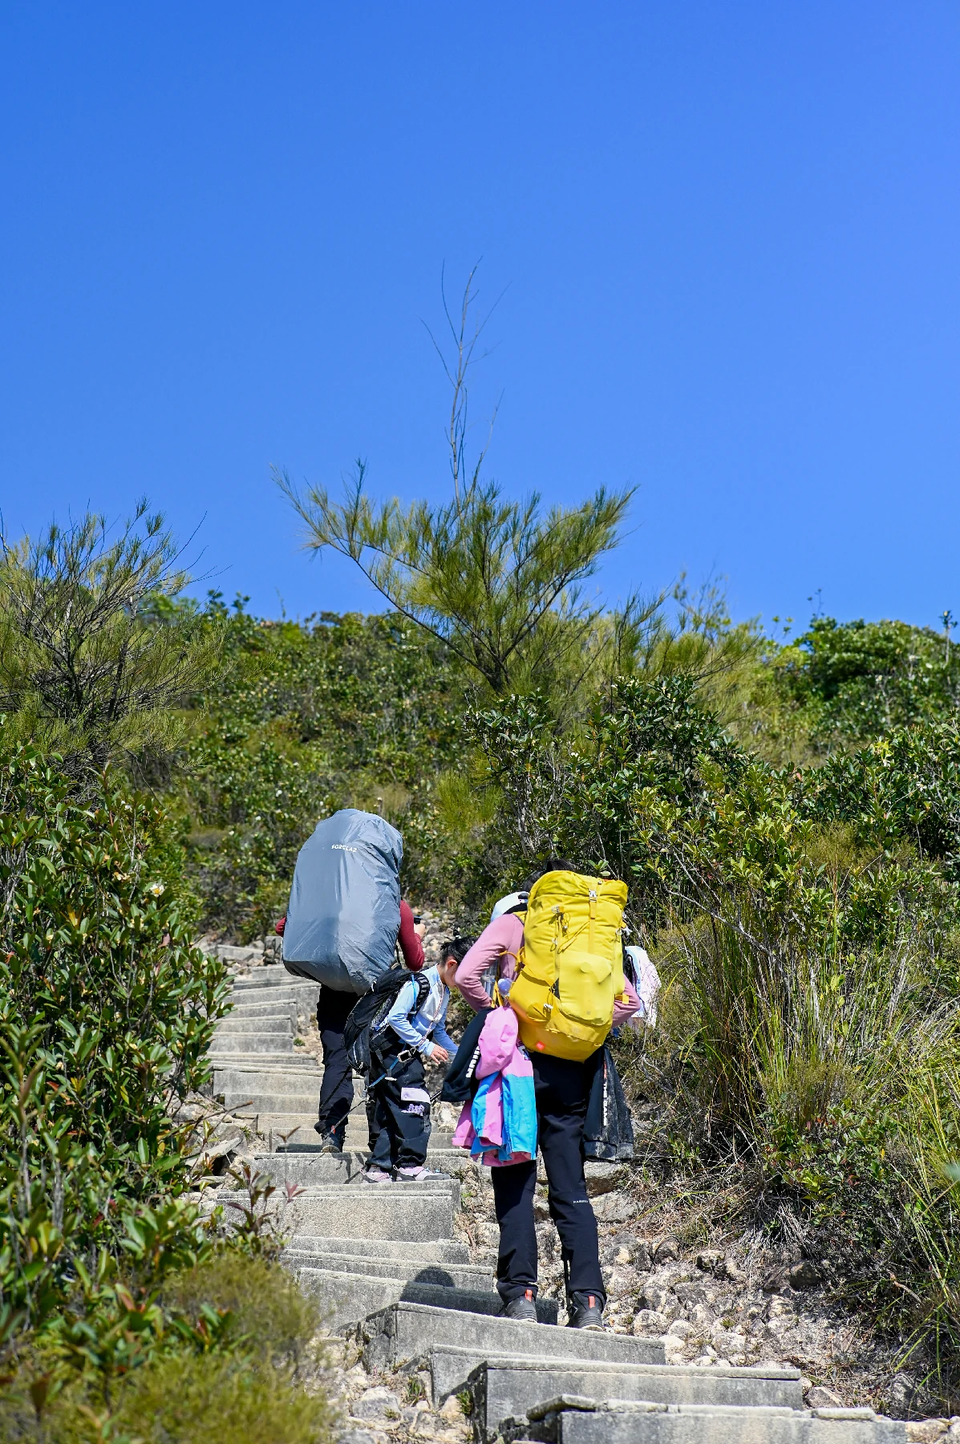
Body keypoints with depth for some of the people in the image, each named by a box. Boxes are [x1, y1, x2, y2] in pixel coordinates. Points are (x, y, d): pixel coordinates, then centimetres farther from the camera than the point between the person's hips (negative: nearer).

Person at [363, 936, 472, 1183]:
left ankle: (378, 1168, 14)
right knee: (415, 1106, -11)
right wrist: (425, 1046, -18)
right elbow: (396, 1017, -22)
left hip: (408, 1054, 9)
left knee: (391, 1111, 10)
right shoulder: (420, 982, -16)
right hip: (394, 1049, -9)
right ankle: (410, 1166, -8)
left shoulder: (444, 991, 14)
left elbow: (438, 1031, 24)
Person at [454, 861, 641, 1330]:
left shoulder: (511, 922, 2)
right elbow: (628, 1000, 5)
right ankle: (588, 1299, 1)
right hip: (573, 1069, 3)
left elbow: (467, 976, -11)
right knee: (571, 1189, 7)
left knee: (515, 1183, 4)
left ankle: (520, 1292, 2)